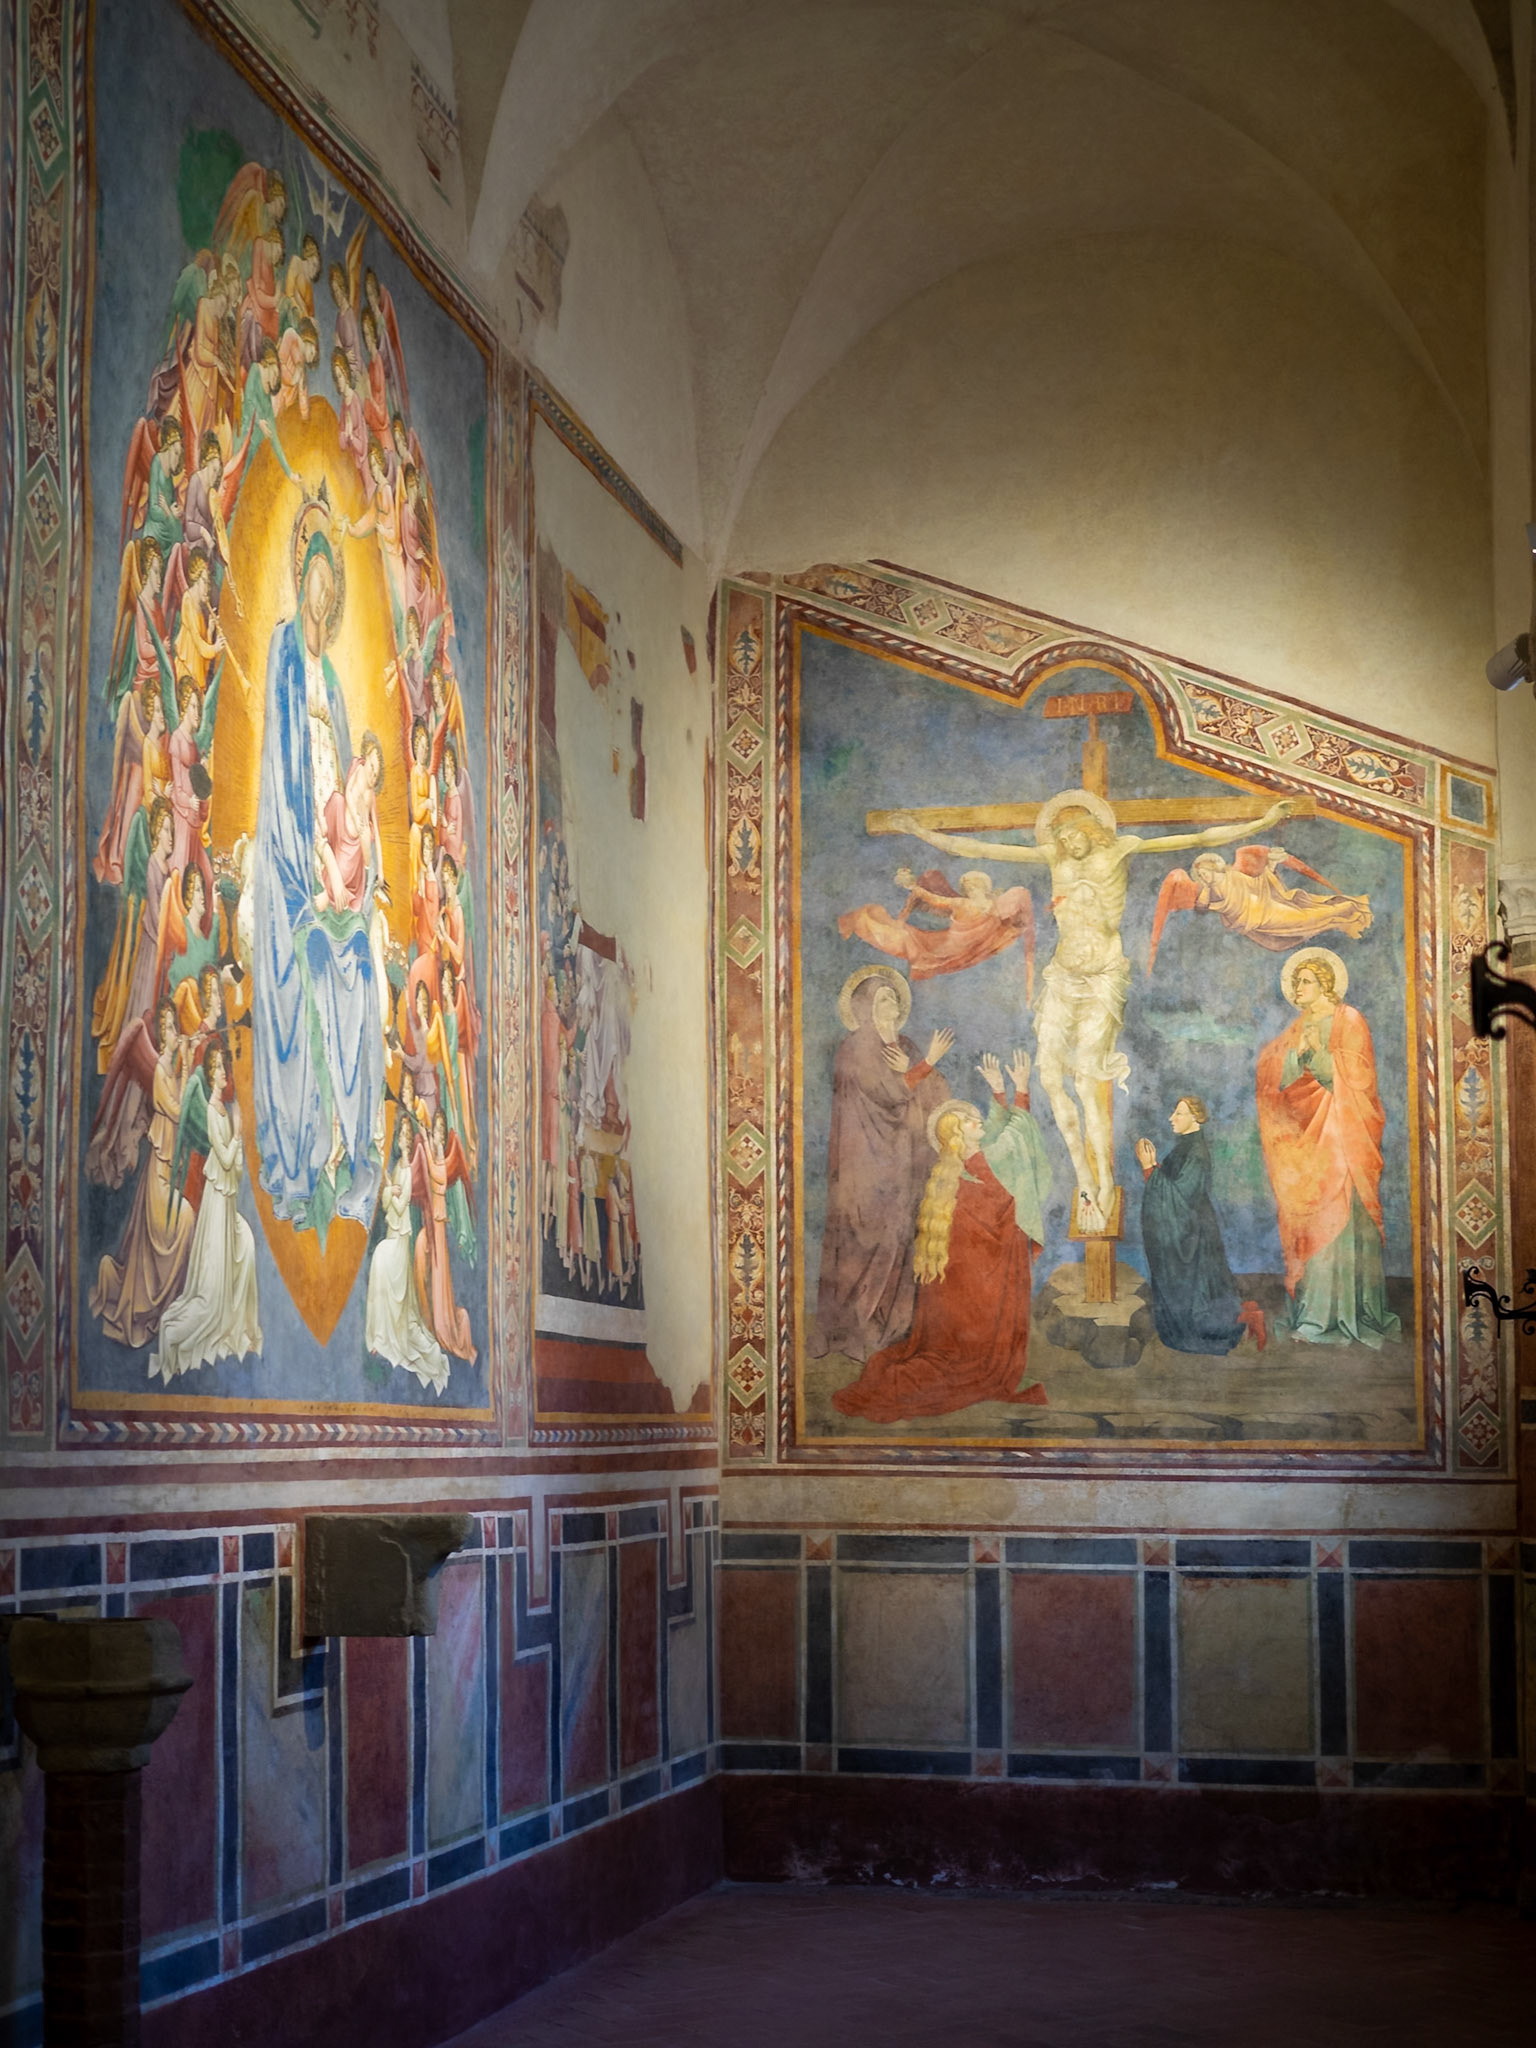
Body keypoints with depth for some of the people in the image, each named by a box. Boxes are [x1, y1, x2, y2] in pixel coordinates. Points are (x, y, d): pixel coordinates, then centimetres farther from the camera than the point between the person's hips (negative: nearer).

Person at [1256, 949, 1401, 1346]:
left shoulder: (1349, 1022, -1)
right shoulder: (1297, 1028, 17)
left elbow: (1358, 1076, -10)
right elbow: (1274, 1075, 8)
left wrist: (1319, 1055, -22)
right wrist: (1297, 1054, -10)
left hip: (1342, 1131, -6)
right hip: (1303, 1133, 6)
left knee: (1341, 1214, -11)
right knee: (1306, 1217, 0)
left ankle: (1349, 1311, -11)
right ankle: (1315, 1310, 2)